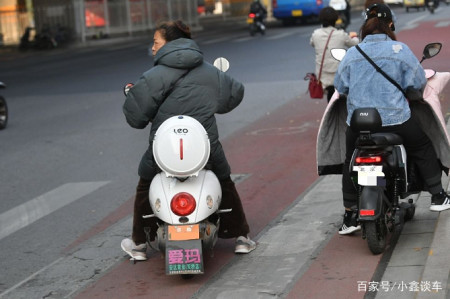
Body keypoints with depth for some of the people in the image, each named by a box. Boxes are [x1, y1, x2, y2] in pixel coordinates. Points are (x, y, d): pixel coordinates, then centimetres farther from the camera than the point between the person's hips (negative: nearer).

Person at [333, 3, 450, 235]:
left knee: (350, 164, 21)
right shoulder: (400, 50, -4)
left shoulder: (351, 54, 2)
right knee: (423, 149, 23)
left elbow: (340, 86, 9)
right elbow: (419, 82, 0)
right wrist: (408, 91, 23)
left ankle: (349, 218, 17)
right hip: (395, 119, -2)